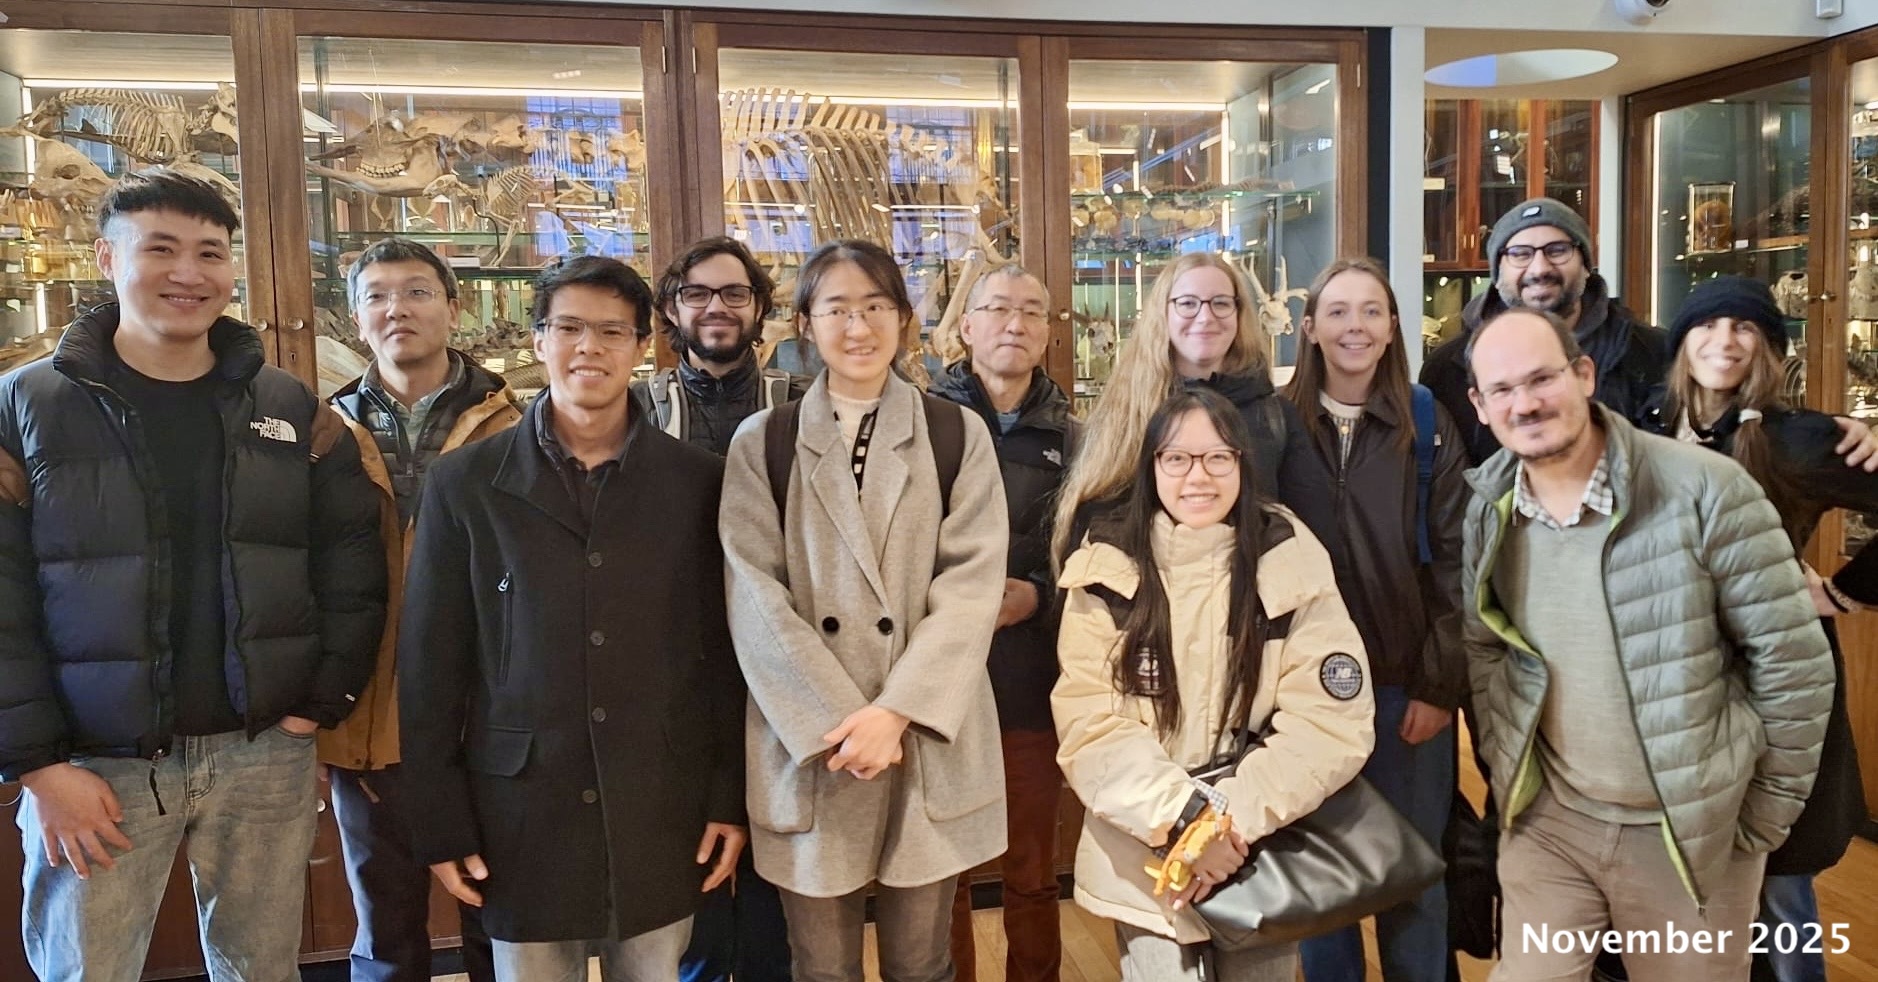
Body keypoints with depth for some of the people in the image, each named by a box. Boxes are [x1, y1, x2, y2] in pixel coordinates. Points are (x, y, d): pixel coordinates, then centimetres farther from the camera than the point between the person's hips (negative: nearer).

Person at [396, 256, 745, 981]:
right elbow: (430, 662, 0)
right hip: (520, 814, 0)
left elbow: (725, 648, 3)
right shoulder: (465, 482, -1)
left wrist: (731, 797, 1)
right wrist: (439, 822, -1)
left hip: (664, 812, 1)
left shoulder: (697, 480, 1)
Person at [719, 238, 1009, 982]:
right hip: (808, 746, 0)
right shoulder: (762, 443, 4)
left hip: (929, 742, 0)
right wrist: (837, 721, -12)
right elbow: (755, 596, -3)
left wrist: (896, 712, -14)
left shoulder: (958, 435, 4)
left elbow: (973, 585, -4)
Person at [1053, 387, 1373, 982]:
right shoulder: (1107, 568, -7)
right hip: (1144, 854, -1)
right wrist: (1183, 818, -21)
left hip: (1266, 851, 1)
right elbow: (1088, 724, -11)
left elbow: (1333, 720, -11)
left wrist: (1236, 820, -18)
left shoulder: (1291, 562, -7)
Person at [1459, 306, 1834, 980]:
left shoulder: (1705, 490, -16)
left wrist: (1765, 815, -4)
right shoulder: (1488, 511, -2)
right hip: (1547, 822, 3)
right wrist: (1504, 768, 6)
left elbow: (1793, 662, -10)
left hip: (1692, 831, -3)